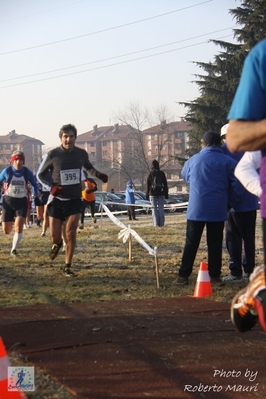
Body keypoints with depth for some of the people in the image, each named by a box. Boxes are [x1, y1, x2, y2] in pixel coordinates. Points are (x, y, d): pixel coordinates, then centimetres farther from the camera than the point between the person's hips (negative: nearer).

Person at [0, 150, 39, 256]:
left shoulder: (27, 172, -6)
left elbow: (34, 184, 11)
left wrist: (36, 196, 7)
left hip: (22, 202, 0)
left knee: (19, 227, -16)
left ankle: (14, 249, -1)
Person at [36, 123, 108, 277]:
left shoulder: (81, 153, -2)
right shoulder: (53, 155, -10)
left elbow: (88, 167, 21)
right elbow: (40, 175, 3)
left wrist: (98, 174, 0)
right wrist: (51, 186, -16)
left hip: (75, 200, 1)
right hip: (57, 200, -1)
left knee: (71, 232, -10)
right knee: (55, 236, 1)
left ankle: (68, 266, 3)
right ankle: (57, 244, 40)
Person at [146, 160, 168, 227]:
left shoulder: (151, 173, -3)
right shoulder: (162, 173, 3)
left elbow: (148, 185, -3)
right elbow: (165, 184, 6)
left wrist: (147, 195, 2)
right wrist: (166, 194, 11)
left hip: (153, 193, -2)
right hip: (161, 193, 2)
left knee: (154, 208, 0)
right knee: (161, 208, 4)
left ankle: (156, 224, -6)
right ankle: (161, 223, 0)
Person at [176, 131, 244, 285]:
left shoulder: (193, 160, 7)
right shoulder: (228, 161, -3)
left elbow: (185, 176, 27)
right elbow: (238, 185, -9)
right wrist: (230, 203, 2)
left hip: (196, 209, 1)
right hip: (217, 210, -1)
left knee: (191, 243, 6)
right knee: (215, 243, 7)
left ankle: (183, 275, 5)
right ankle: (214, 275, 8)